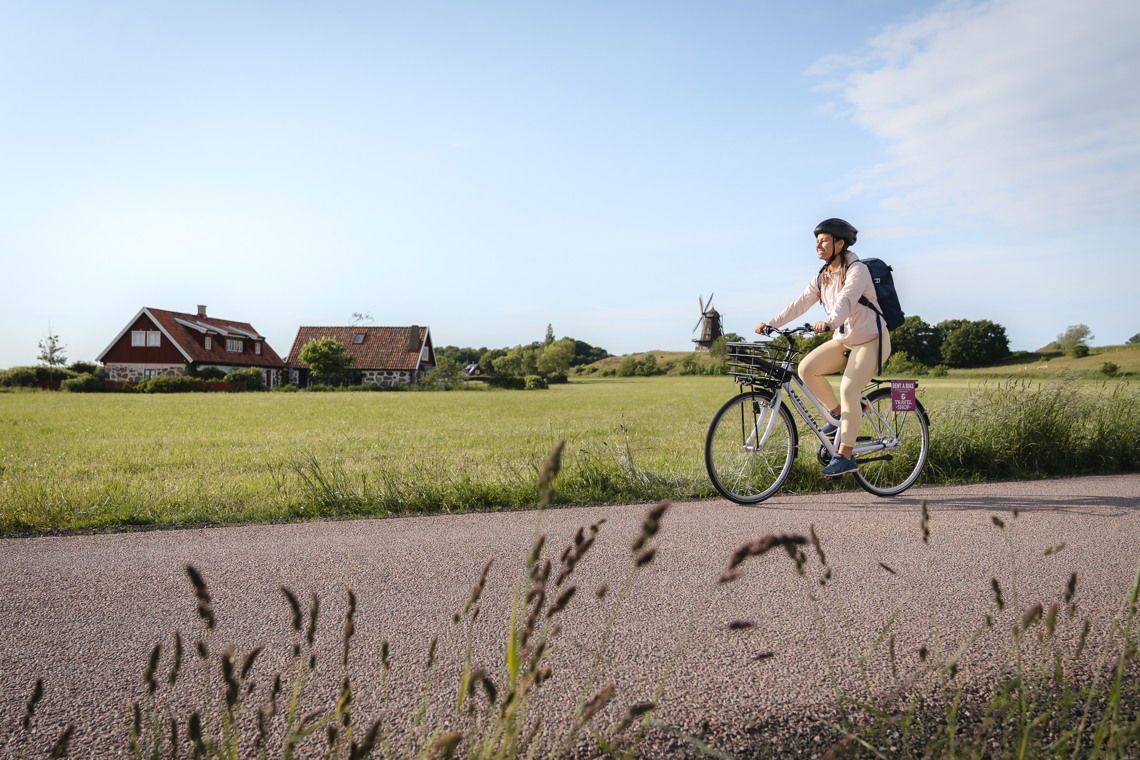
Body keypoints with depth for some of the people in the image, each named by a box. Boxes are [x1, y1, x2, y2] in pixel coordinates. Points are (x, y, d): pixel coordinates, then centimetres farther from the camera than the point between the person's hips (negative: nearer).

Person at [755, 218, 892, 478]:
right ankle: (838, 413, 5)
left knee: (848, 389, -22)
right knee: (806, 368, -15)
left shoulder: (857, 270, -16)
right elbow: (800, 303, -4)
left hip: (871, 339, -7)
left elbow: (846, 300, -34)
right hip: (844, 340, 7)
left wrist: (829, 322, -54)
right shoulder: (822, 276, 6)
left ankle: (845, 456, -15)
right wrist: (770, 323, -16)